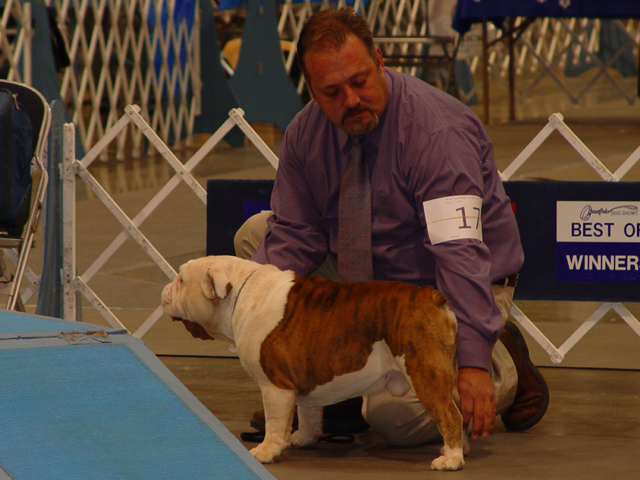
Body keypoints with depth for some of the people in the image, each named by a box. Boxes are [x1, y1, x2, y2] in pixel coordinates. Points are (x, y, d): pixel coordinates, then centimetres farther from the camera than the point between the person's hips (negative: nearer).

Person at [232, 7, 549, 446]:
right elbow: (294, 236, -2)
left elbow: (460, 253, -36)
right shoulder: (307, 132, -7)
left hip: (445, 292, -7)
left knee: (396, 416, -28)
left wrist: (473, 362, -44)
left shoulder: (436, 132, -28)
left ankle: (503, 369, 3)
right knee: (257, 235, -1)